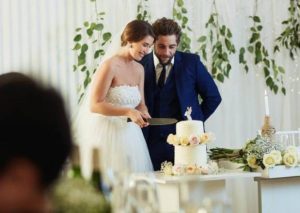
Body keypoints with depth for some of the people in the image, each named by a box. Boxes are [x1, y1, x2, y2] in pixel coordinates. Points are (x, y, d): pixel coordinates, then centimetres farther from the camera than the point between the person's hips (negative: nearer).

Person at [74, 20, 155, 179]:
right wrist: (128, 112, -21)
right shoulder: (109, 66, -13)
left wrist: (143, 114, -8)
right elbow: (94, 105, -16)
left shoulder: (139, 69, 9)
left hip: (128, 134, 7)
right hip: (107, 133, -7)